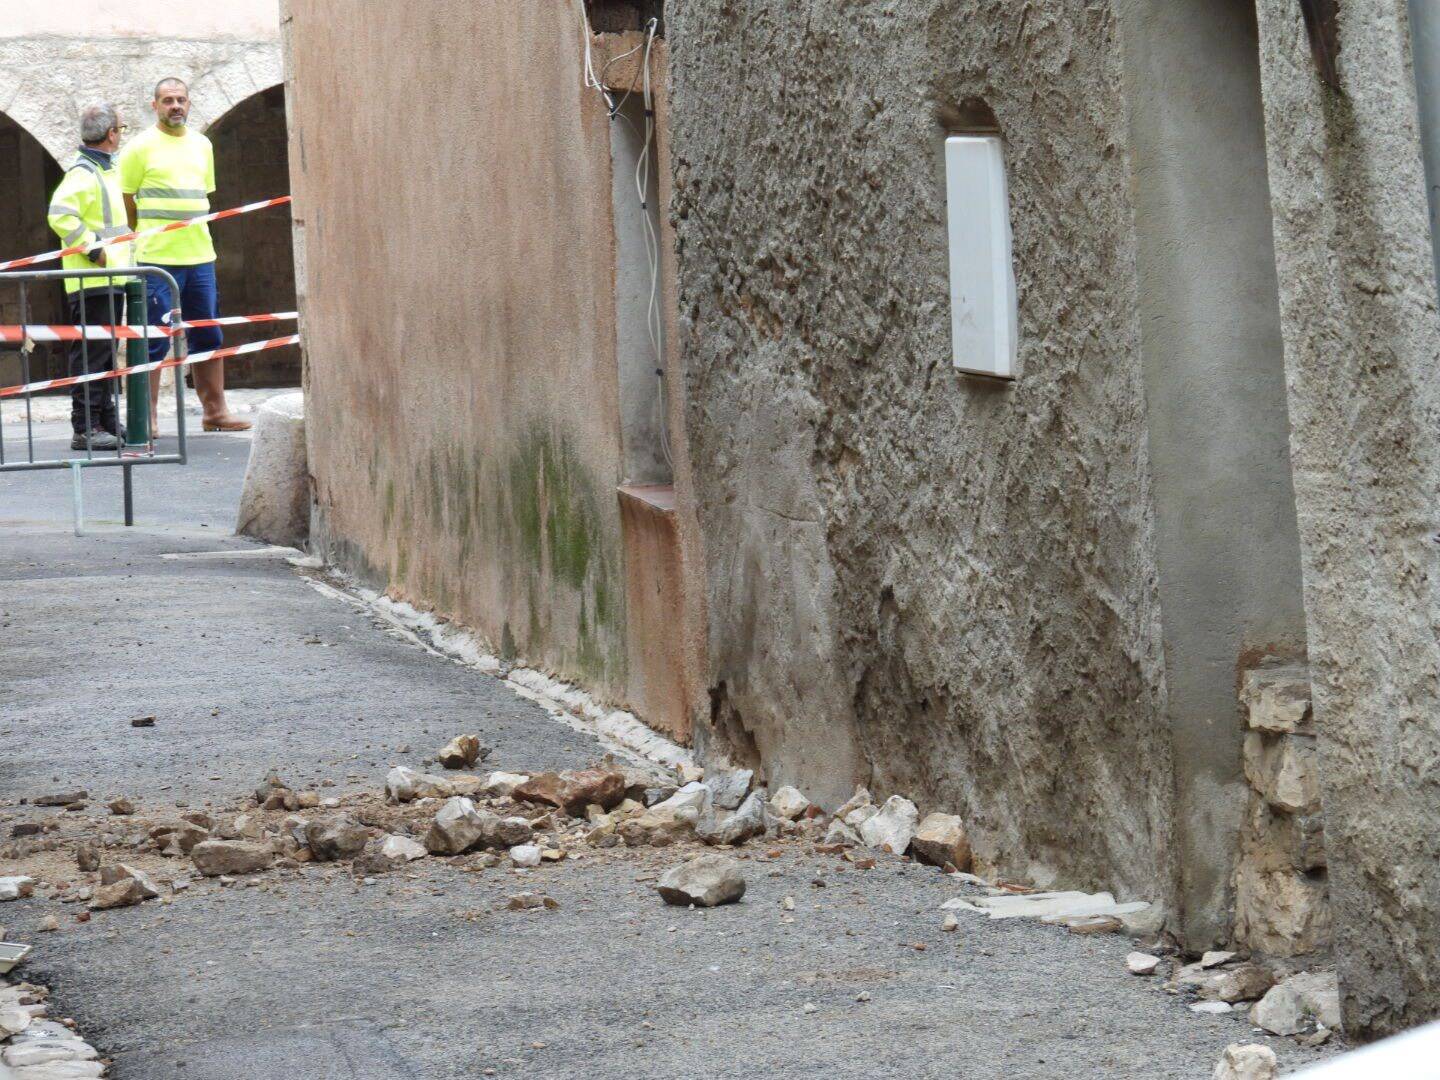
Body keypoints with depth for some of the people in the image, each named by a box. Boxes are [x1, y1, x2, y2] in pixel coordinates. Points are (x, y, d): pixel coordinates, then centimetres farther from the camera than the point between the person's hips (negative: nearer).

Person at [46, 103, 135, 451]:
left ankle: (107, 424, 19)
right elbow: (60, 214, -27)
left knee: (105, 354, 13)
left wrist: (122, 257, 21)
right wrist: (93, 249, -22)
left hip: (111, 281, 10)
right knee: (90, 354, -9)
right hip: (92, 283, -10)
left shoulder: (105, 171, 19)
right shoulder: (83, 173, -14)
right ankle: (85, 429, -8)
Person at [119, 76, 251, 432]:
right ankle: (146, 418, 1)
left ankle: (214, 412, 16)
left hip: (200, 256, 6)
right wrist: (146, 236, -1)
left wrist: (195, 230, 15)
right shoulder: (141, 147, -4)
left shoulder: (202, 145, 13)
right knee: (154, 342, -4)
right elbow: (123, 202, -2)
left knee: (208, 338, 9)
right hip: (156, 259, -6)